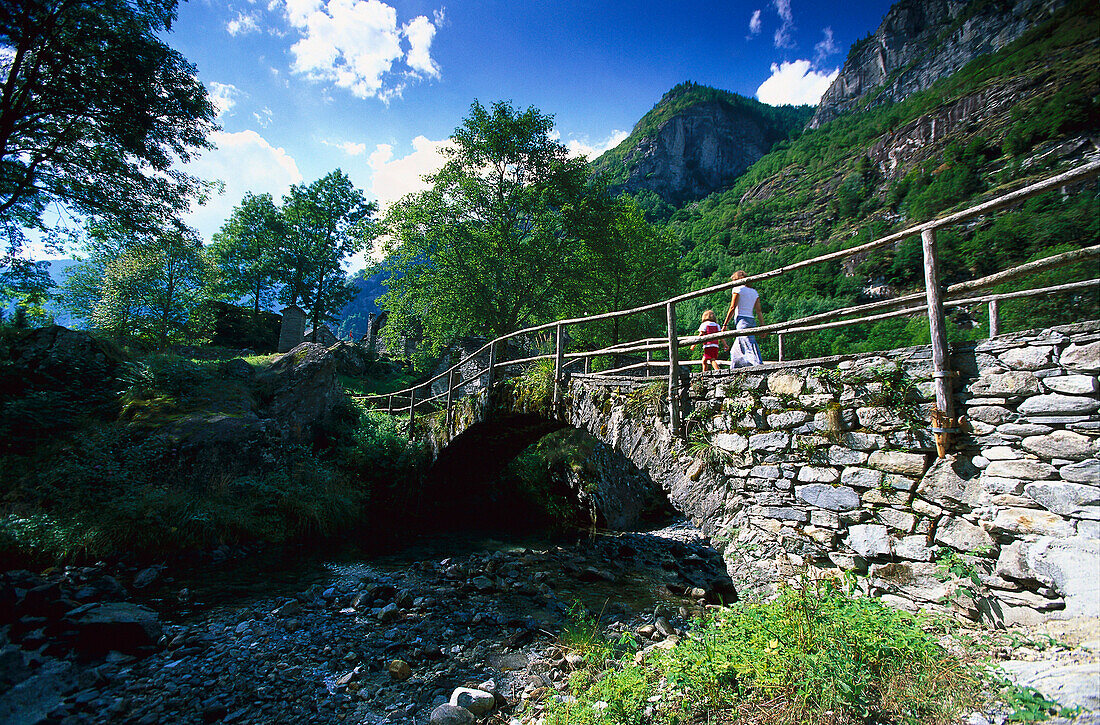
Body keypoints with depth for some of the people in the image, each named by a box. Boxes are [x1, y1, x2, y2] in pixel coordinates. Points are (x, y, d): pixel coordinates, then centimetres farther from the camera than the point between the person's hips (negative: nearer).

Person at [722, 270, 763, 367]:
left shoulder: (738, 289, -1)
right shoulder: (754, 291, 18)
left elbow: (732, 308, -7)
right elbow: (758, 311, 13)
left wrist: (725, 324, -5)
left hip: (742, 320, -7)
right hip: (752, 321, 7)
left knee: (750, 347, -14)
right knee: (736, 351, 14)